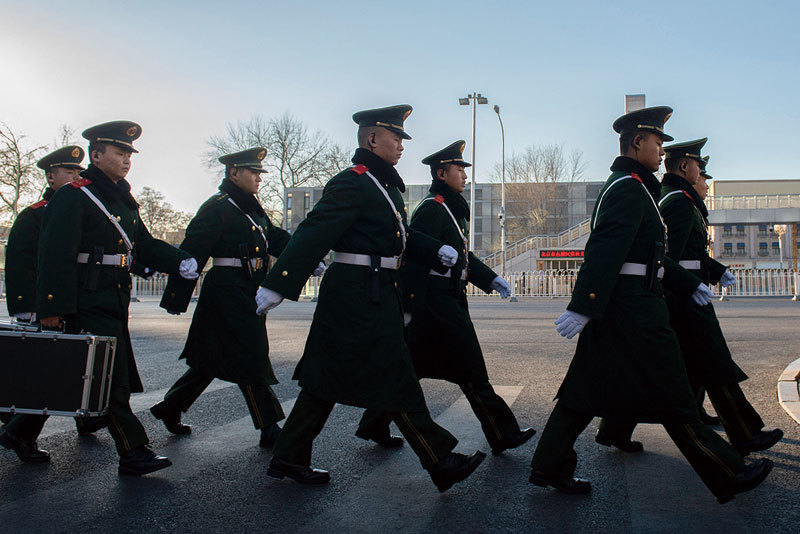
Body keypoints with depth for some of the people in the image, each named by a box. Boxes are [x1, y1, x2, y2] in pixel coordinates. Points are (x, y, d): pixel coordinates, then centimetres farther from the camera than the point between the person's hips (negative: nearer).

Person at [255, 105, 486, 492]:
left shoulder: (386, 186, 18)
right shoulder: (352, 183, -13)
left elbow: (401, 237, 23)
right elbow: (313, 234, -20)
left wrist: (436, 251, 6)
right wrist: (276, 286, -24)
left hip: (376, 297, 10)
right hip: (360, 297, -10)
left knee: (327, 380, 14)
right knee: (396, 381, -2)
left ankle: (288, 459, 24)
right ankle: (441, 463, 8)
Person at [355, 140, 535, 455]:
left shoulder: (452, 208, 19)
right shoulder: (432, 208, -13)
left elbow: (462, 255, 23)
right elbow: (415, 260, -20)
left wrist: (491, 279, 14)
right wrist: (410, 307, -23)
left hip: (448, 300, 11)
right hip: (438, 301, -11)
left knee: (410, 368, 14)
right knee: (470, 371, -1)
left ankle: (373, 427, 23)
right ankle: (503, 436, 10)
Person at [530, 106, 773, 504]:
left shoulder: (625, 187, 20)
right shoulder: (630, 189, -14)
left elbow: (647, 250, 25)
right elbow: (605, 251, -24)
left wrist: (689, 284, 27)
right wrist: (582, 307, -30)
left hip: (615, 308, 11)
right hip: (634, 310, -11)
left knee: (587, 389, 11)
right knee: (672, 398, 1)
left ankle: (549, 467, 17)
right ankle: (727, 476, 15)